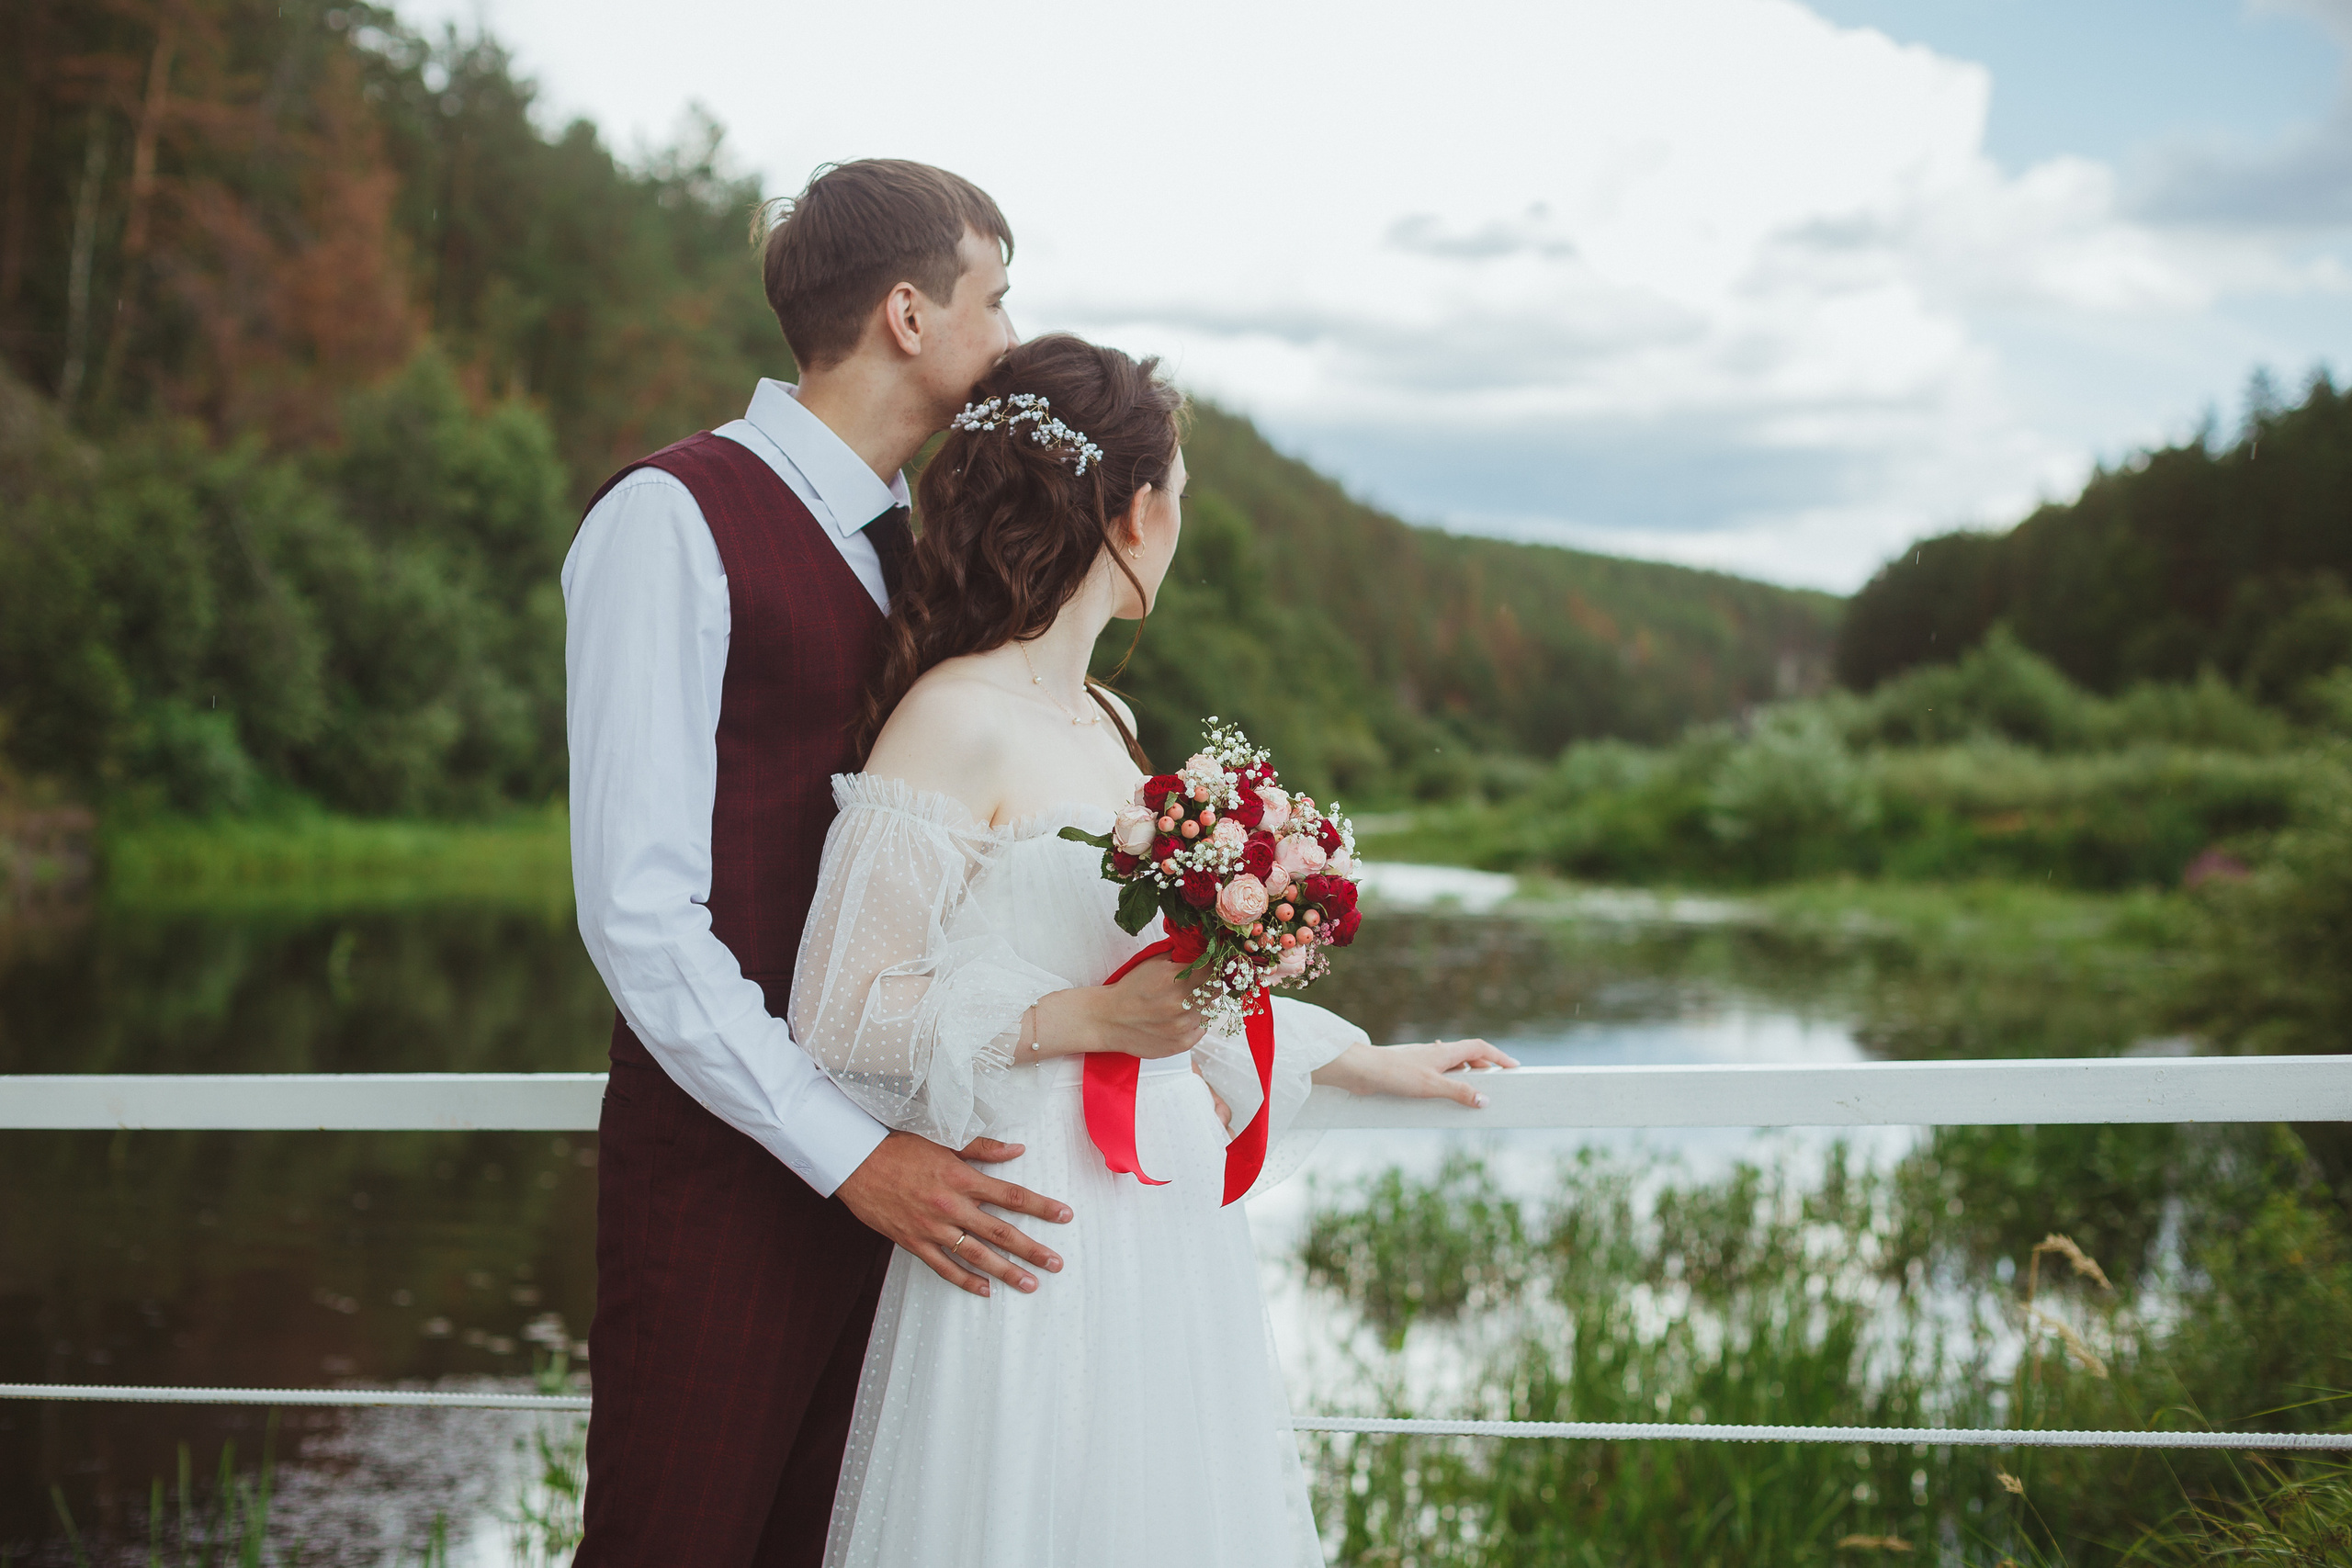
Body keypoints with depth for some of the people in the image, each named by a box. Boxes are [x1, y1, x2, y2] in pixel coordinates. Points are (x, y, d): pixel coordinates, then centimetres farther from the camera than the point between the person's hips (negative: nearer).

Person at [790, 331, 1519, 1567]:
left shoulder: (1106, 723, 12)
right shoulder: (954, 723, -14)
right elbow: (840, 1012, -15)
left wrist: (1362, 1062, 28)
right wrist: (1086, 1023, -19)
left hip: (1165, 1223, 8)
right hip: (1037, 1239, -8)